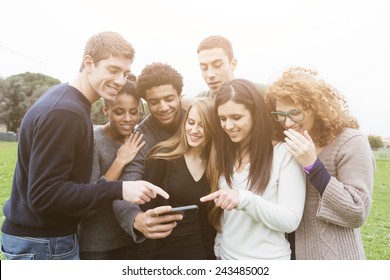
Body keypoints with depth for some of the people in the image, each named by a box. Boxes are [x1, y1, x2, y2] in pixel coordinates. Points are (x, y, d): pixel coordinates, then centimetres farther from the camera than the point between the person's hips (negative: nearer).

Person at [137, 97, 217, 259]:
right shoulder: (162, 157, -12)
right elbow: (147, 209, -11)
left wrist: (211, 255, 3)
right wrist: (146, 255, -13)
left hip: (199, 252, 3)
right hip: (162, 251, -2)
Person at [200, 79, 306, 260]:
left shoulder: (284, 152, -15)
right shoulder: (224, 154, 1)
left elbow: (291, 221, -19)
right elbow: (221, 216, 6)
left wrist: (245, 199, -30)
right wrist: (218, 251, 4)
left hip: (267, 261, -4)